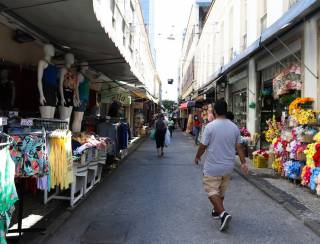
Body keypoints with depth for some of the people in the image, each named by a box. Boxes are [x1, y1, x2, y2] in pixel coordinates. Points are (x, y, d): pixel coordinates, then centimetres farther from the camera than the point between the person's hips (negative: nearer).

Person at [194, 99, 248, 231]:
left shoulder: (210, 126, -17)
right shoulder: (234, 127, -2)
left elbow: (203, 146, -11)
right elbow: (239, 147, 1)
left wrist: (197, 157, 6)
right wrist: (243, 162, 7)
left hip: (212, 167, -5)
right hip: (228, 166, 6)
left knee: (212, 191, 4)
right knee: (221, 191, 21)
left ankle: (223, 213, -12)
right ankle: (217, 211, 37)